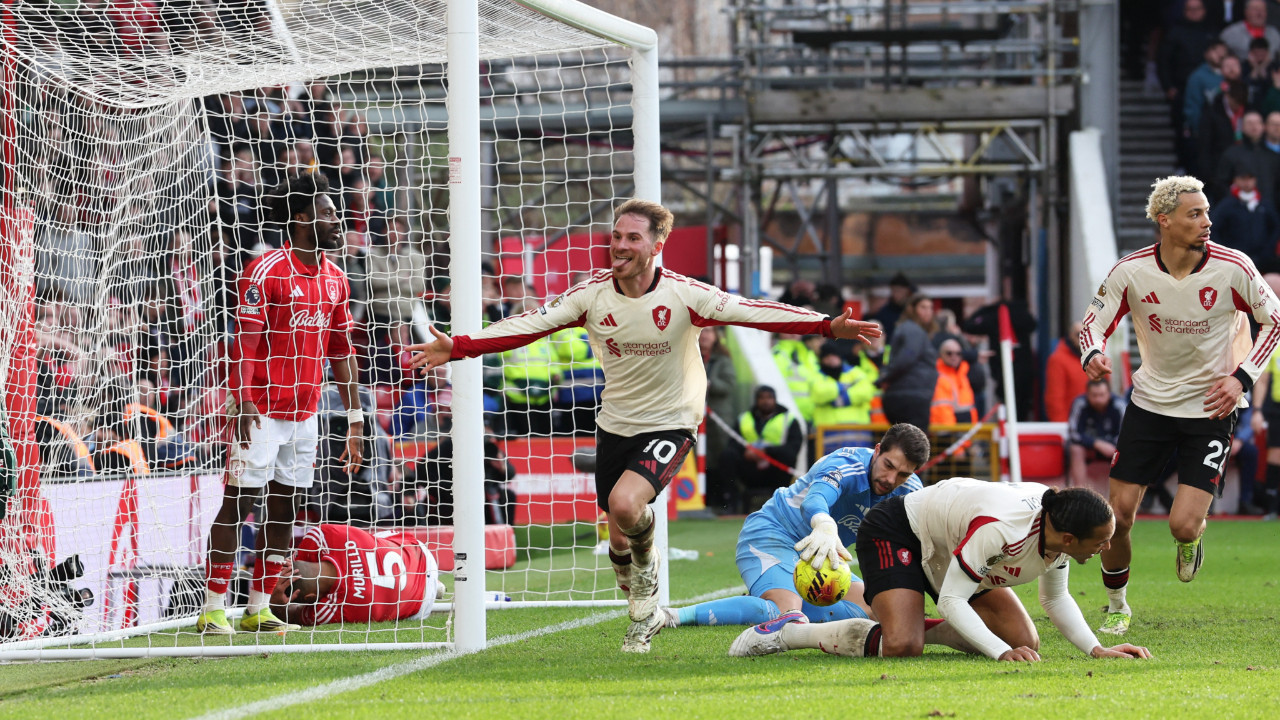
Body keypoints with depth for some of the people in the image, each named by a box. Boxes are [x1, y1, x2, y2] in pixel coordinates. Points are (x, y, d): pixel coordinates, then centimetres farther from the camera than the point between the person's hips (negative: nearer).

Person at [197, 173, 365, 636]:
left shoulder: (335, 279, 11)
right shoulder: (267, 271, -11)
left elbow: (341, 351, 15)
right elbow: (245, 341, -15)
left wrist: (356, 419, 13)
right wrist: (241, 402, -25)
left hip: (305, 414, 7)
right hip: (262, 411, -7)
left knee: (284, 510, 7)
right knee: (238, 505, -6)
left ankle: (258, 609, 13)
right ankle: (213, 610, -4)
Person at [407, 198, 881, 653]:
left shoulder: (683, 295, -16)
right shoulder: (593, 294, -8)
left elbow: (750, 312, -21)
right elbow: (530, 324, -8)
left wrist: (828, 326, -31)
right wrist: (458, 347, -16)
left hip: (670, 424, -4)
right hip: (615, 425, 4)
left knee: (625, 504, -29)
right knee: (619, 539, 8)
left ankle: (647, 569, 4)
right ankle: (644, 613, 36)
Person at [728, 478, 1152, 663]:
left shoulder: (1057, 528, -15)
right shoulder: (1000, 529, -40)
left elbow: (1056, 598, 3)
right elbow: (951, 601, -34)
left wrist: (1096, 649, -12)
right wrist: (1001, 653, -42)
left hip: (947, 547, 8)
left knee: (1024, 639, -5)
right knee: (901, 647, -30)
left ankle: (917, 628, 12)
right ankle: (787, 633, -10)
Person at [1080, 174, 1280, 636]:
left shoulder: (1233, 268, -13)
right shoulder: (1131, 272, -11)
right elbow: (1094, 324, -1)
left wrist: (1242, 377, -11)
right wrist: (1093, 355, -24)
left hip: (1210, 408, -2)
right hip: (1149, 403, 2)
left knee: (1182, 525, -13)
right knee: (1118, 515, -1)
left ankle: (1191, 539, 26)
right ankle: (1116, 606, 23)